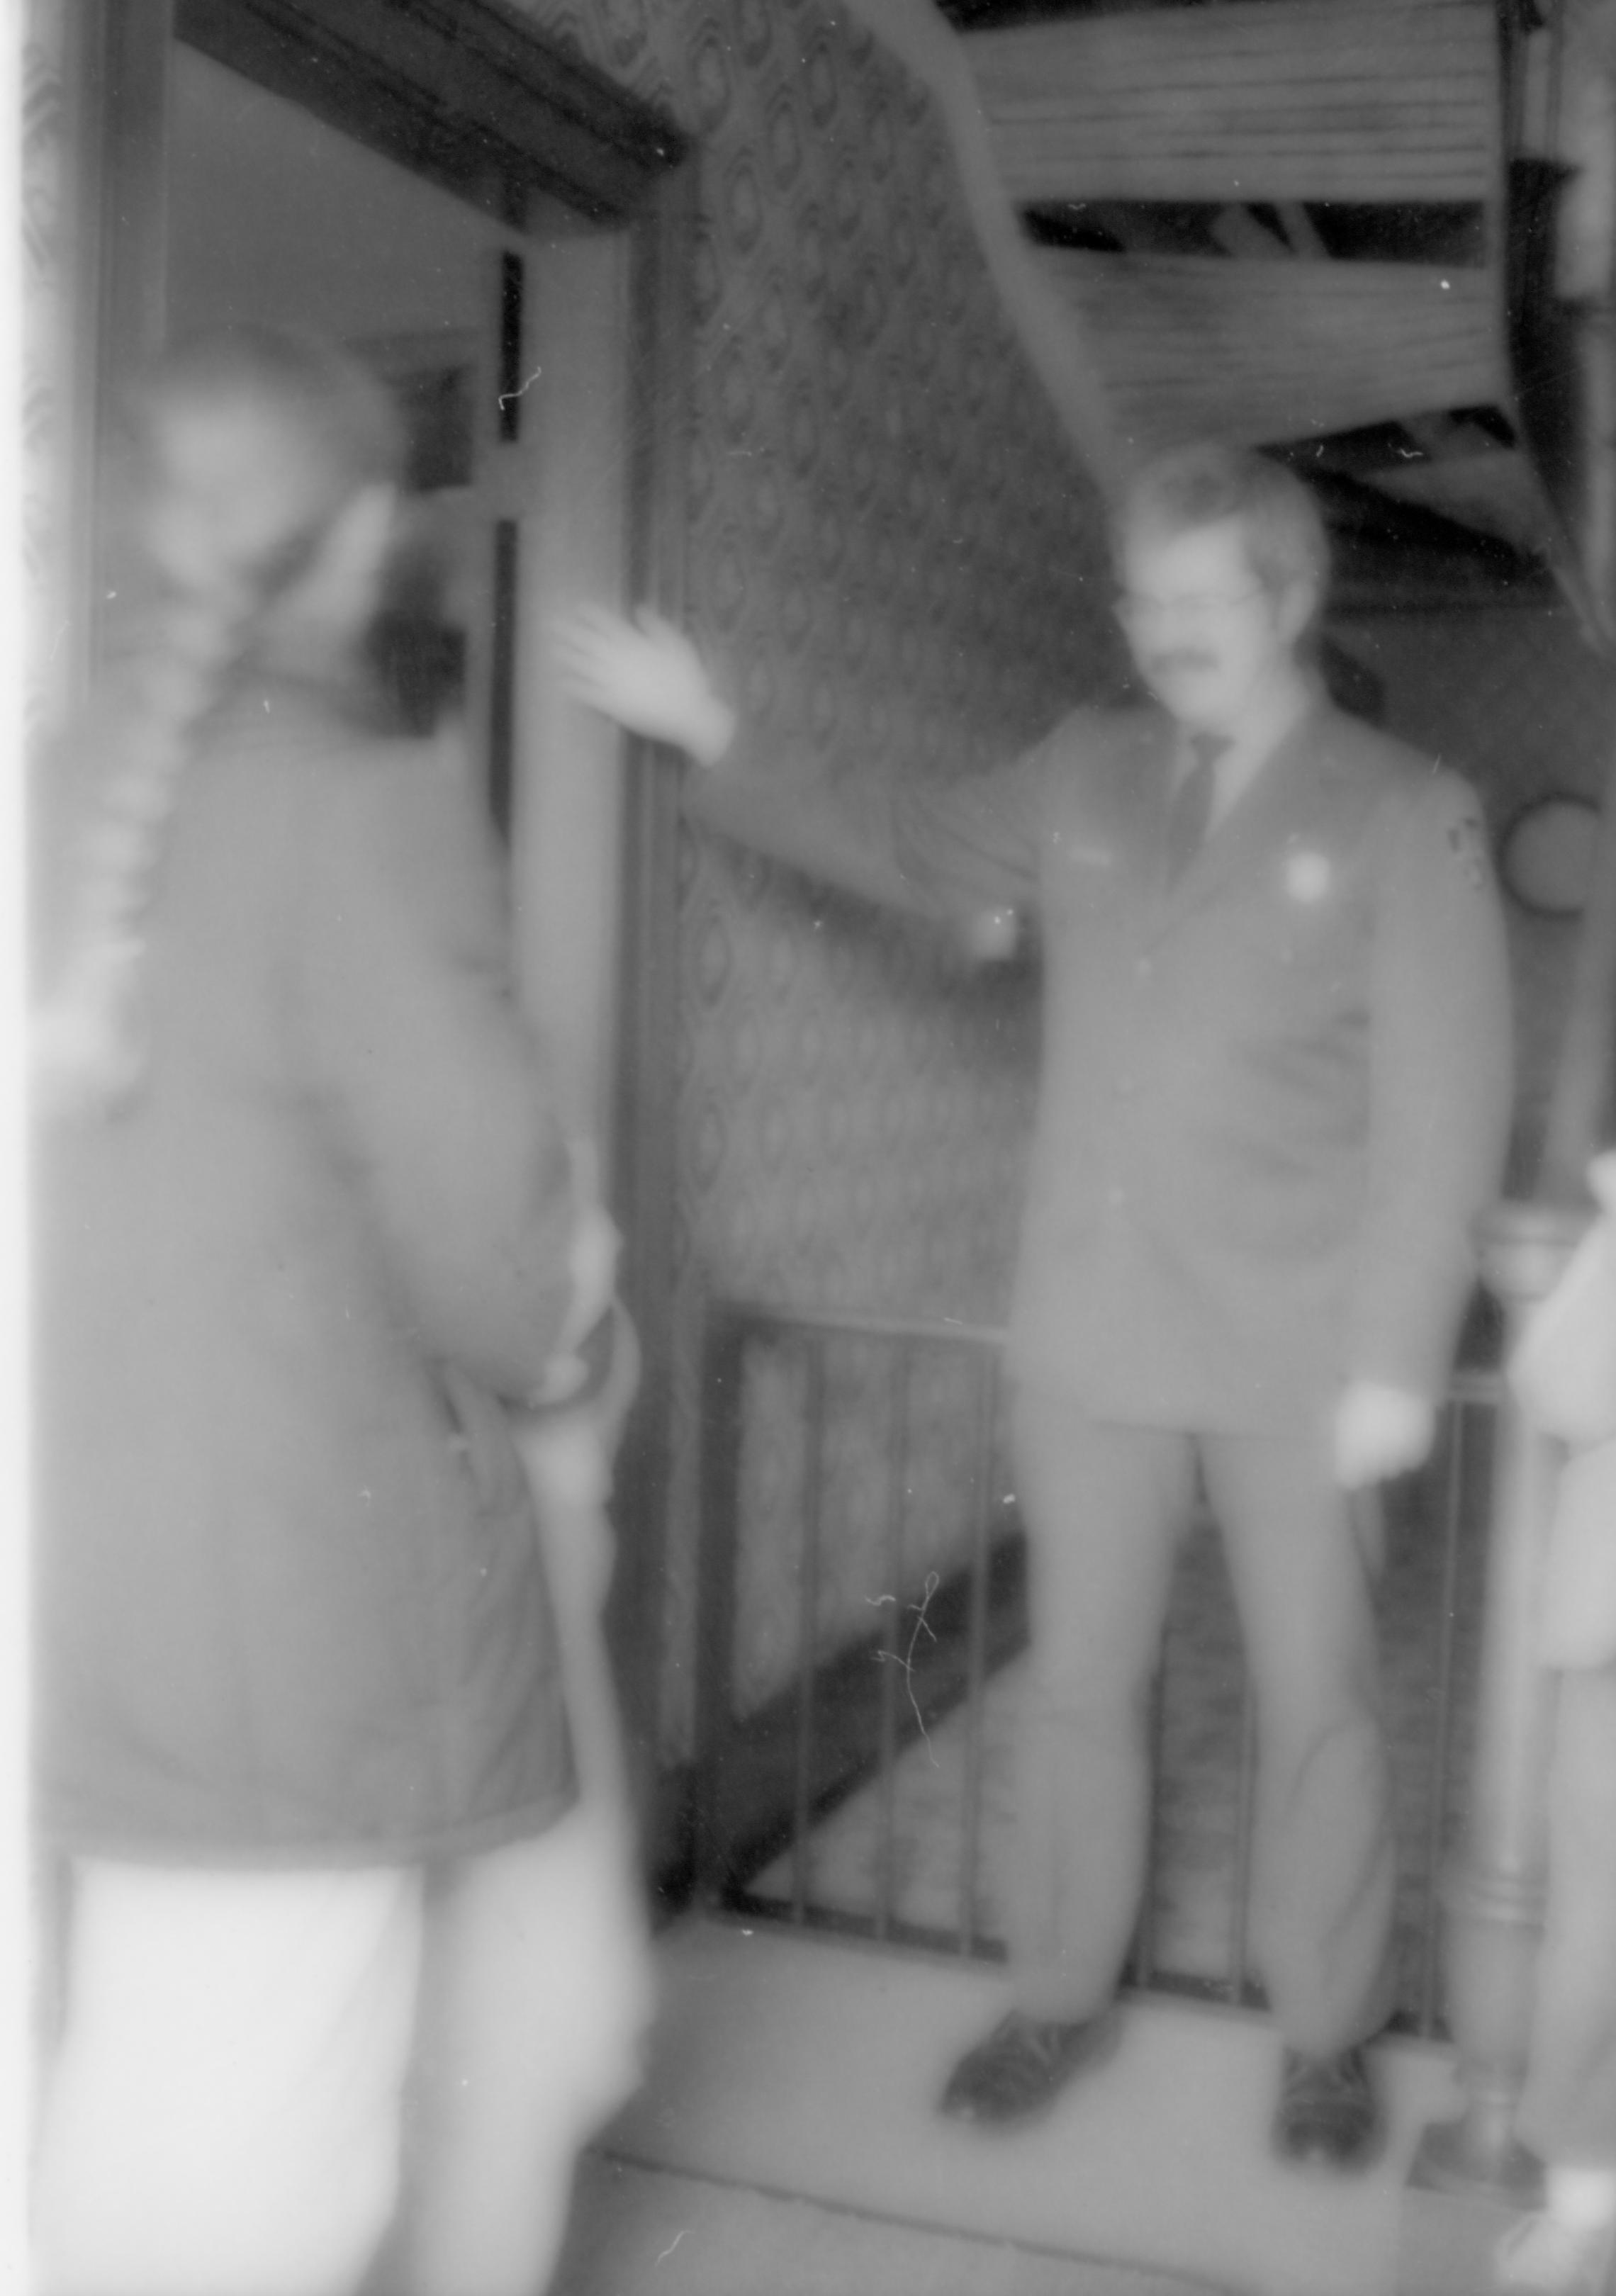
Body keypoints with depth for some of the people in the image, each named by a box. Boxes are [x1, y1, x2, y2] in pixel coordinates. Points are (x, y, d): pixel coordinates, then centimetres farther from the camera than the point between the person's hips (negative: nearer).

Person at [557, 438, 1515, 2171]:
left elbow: (1442, 1116, -8)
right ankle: (1060, 2001, 30)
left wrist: (1396, 1363, -13)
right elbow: (897, 849, 14)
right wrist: (712, 742, 5)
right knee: (1078, 1683, 13)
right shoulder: (1082, 777, 6)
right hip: (1089, 1340, 3)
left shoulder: (1405, 818, -6)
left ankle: (1325, 2036, 29)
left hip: (1299, 1357, -3)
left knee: (1315, 1701, 10)